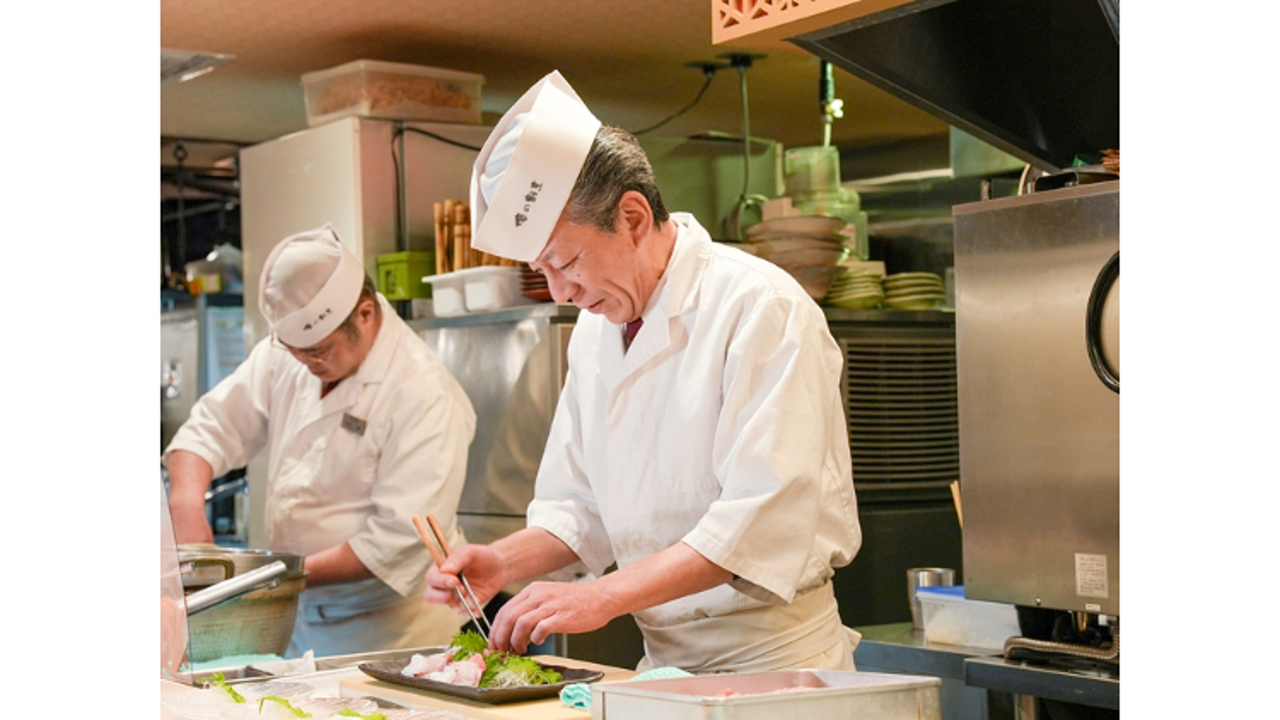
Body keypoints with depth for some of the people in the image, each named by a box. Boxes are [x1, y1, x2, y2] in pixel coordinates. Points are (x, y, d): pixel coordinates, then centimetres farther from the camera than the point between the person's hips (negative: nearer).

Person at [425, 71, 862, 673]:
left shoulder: (761, 308, -14)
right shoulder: (597, 326, 10)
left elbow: (764, 520, -22)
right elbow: (581, 506, 16)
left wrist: (603, 595, -25)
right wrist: (504, 563, -2)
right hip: (664, 664, 6)